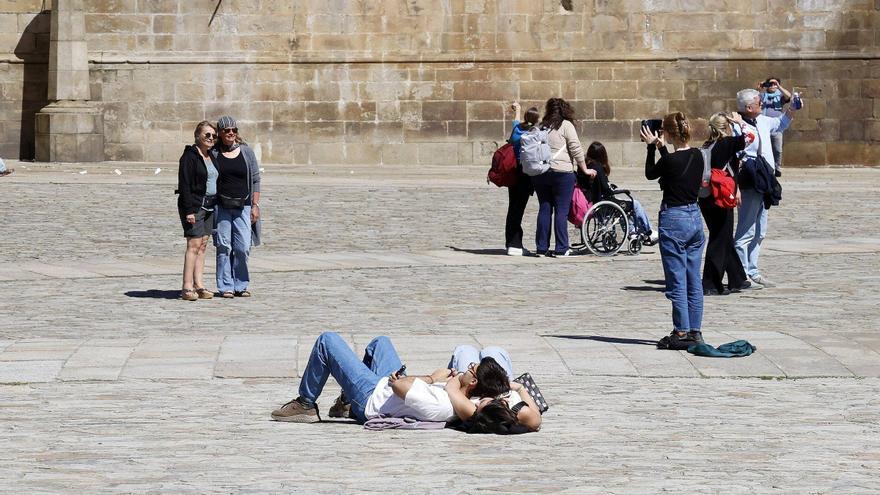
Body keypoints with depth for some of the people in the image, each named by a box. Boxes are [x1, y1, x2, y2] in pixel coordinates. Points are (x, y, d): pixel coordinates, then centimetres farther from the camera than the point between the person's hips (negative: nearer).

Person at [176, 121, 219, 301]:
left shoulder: (211, 156, 15)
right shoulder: (190, 156, -10)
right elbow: (184, 184, -14)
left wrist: (216, 205, 15)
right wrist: (188, 210, -19)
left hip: (209, 206, 8)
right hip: (194, 206, -8)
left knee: (203, 246, 7)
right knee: (194, 245, -12)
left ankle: (199, 285, 8)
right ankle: (187, 287, -12)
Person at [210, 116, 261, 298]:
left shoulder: (246, 152, 6)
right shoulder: (213, 153, 3)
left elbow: (255, 180, 8)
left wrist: (255, 205, 2)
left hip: (243, 207, 1)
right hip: (221, 207, -1)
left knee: (243, 247, -5)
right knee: (223, 247, -1)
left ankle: (240, 285, 8)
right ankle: (226, 287, 5)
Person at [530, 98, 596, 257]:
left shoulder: (540, 127, 12)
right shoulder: (566, 126, -3)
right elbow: (576, 149, -6)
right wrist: (585, 170, 3)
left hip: (539, 173, 5)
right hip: (561, 172, -5)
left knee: (544, 209, 10)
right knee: (561, 210, -1)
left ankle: (542, 247, 10)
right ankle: (561, 248, -3)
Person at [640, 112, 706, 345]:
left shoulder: (670, 160, -17)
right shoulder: (697, 155, 2)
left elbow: (650, 173, 2)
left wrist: (652, 147, 9)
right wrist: (661, 148, 19)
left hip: (673, 220, -7)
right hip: (695, 217, 7)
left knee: (677, 282, -1)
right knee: (694, 280, 11)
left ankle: (681, 332, 2)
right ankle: (695, 332, 14)